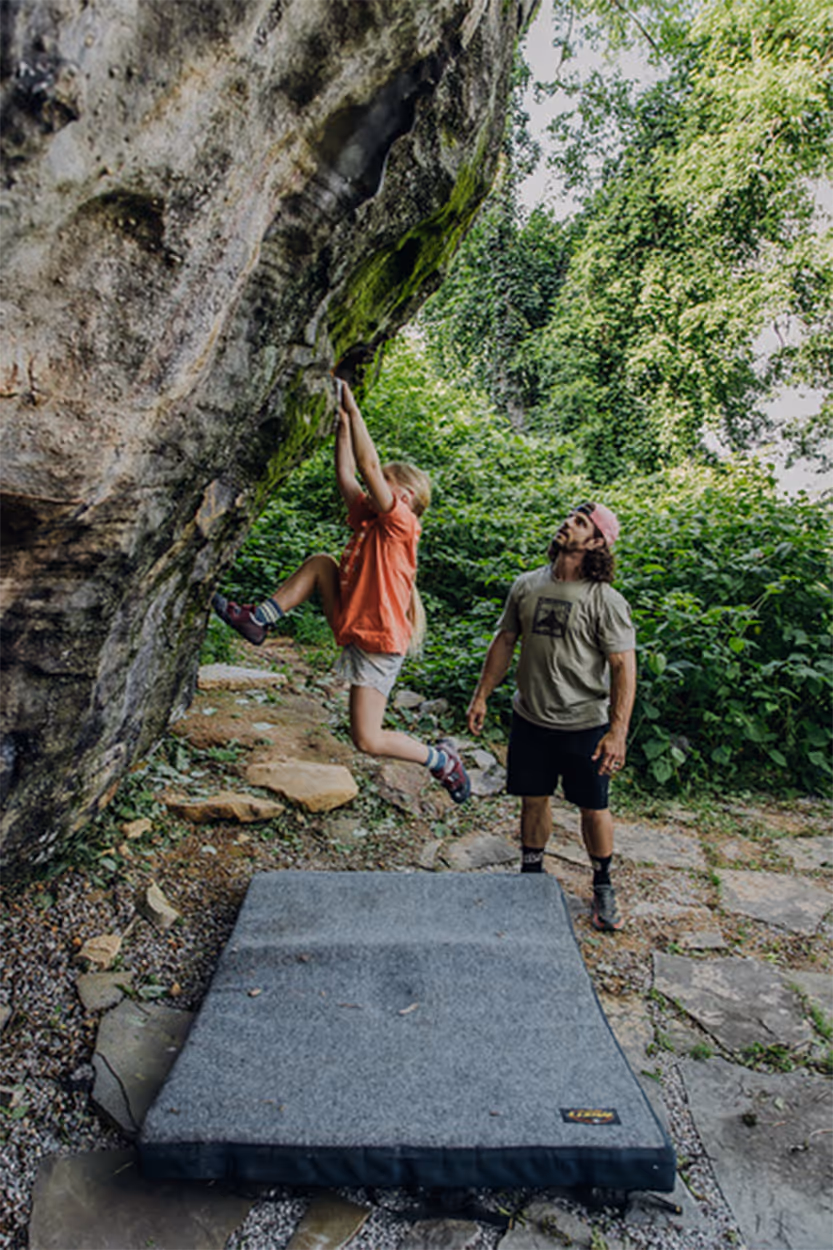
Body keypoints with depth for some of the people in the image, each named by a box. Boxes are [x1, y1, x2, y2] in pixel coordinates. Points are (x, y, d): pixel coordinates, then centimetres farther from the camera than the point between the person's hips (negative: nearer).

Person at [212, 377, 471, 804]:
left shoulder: (400, 523, -13)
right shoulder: (367, 520, 10)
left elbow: (369, 465, -21)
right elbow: (346, 473, 9)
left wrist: (353, 409, -16)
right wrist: (343, 421, 6)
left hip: (379, 645, -8)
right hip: (350, 630, 8)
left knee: (369, 741, -7)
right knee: (320, 562, 1)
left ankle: (443, 759, 15)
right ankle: (258, 620, 3)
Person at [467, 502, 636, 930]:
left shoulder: (606, 601, -12)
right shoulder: (526, 585, 2)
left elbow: (623, 667, -14)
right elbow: (504, 641, 10)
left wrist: (618, 732, -20)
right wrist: (482, 695, 8)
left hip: (585, 724, -3)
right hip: (530, 719, 4)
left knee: (594, 810, 9)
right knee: (533, 800, 15)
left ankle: (603, 888, 32)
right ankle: (531, 875, 36)